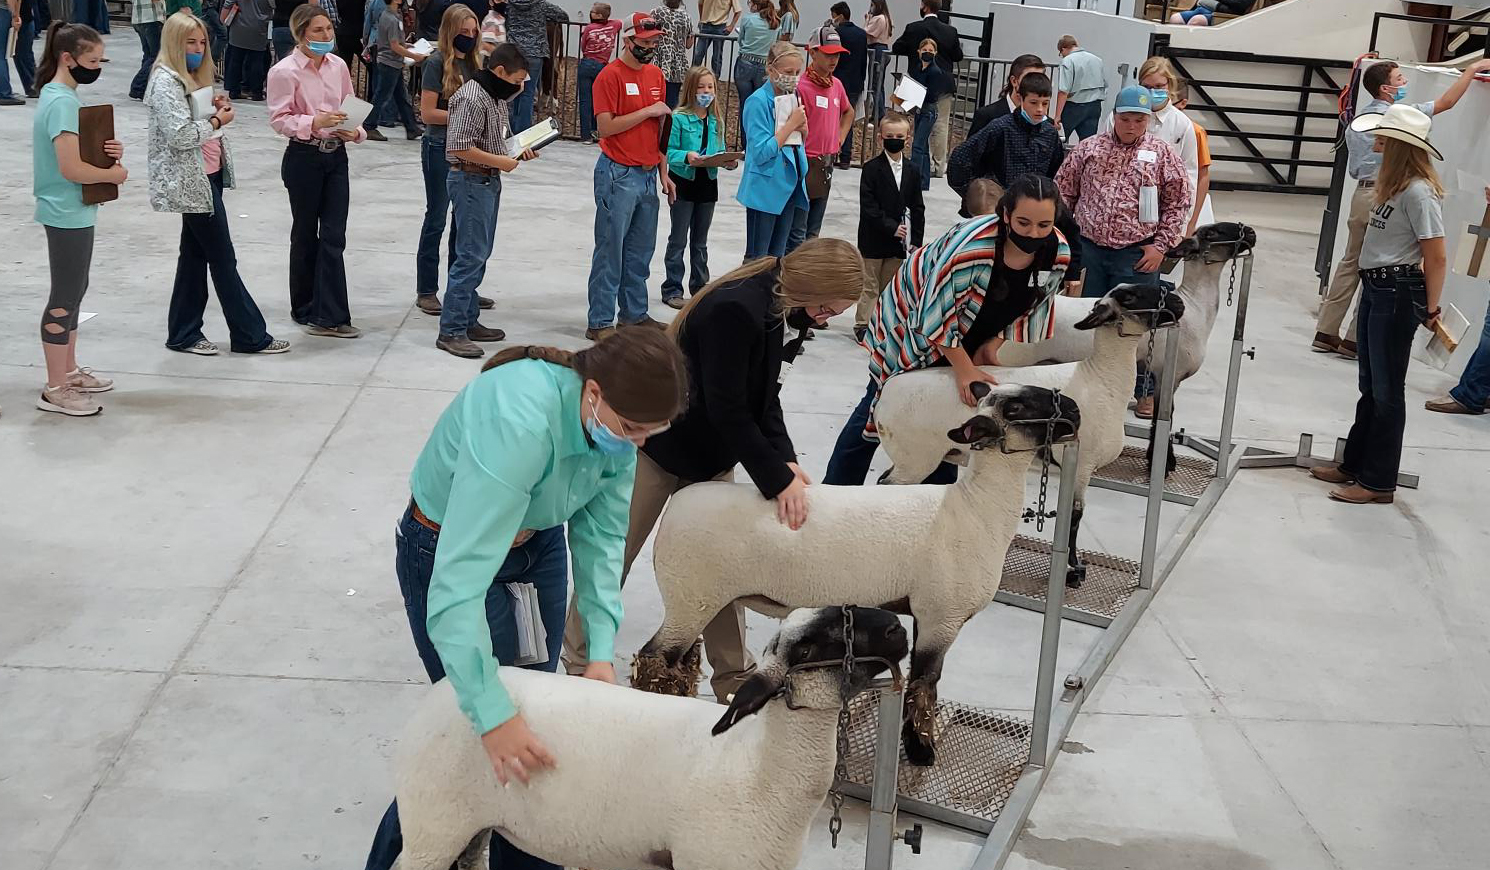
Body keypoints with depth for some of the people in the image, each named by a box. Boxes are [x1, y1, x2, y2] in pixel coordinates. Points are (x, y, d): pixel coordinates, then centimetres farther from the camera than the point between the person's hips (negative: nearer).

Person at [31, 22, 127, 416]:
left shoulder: (62, 95, 10)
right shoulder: (62, 102, -20)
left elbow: (82, 149, 19)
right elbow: (71, 168, -27)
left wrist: (110, 150, -1)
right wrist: (114, 174, -12)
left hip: (72, 212, 10)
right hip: (67, 214, -10)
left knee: (73, 291, 19)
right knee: (65, 297, -3)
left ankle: (68, 370, 31)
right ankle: (55, 391, 5)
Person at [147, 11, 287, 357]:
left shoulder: (193, 76, 15)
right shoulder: (165, 81, -14)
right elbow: (179, 135, -23)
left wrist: (218, 109, 6)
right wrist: (217, 121, -13)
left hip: (208, 175, 10)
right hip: (191, 181, -10)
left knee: (195, 253, 12)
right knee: (223, 259, -4)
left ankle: (184, 334, 18)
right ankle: (251, 336, 3)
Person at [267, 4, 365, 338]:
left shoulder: (338, 65, 3)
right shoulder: (285, 71, -12)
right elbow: (279, 119, -12)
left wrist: (356, 131, -9)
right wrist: (315, 122, -25)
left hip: (336, 157, 4)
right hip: (303, 158, -4)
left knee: (334, 237, 0)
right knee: (306, 235, 8)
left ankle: (329, 316, 3)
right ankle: (306, 310, 23)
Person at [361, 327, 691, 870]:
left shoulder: (616, 423, -18)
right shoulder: (516, 422, -41)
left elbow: (603, 536, -11)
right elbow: (461, 578, -44)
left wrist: (602, 648, -21)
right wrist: (491, 713, -47)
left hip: (538, 545, 6)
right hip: (447, 550, -6)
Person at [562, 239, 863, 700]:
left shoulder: (773, 304, -2)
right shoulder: (735, 309, -31)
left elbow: (764, 395, 2)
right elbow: (727, 409, -29)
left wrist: (785, 459, -12)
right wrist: (776, 479, -25)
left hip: (711, 456, 9)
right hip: (657, 451, -9)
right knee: (614, 559, 7)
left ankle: (735, 679, 23)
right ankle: (578, 665, 22)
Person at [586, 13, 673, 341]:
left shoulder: (655, 74, 12)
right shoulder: (610, 76, -9)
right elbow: (605, 127, -17)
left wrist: (664, 173, 14)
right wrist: (648, 111, -15)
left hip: (648, 175, 7)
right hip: (618, 175, -7)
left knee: (641, 251, 12)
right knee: (610, 251, -3)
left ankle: (635, 314, 23)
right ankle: (600, 323, 2)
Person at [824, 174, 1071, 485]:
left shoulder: (1059, 253, -20)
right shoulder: (969, 244, -41)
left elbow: (1028, 309, -1)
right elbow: (935, 316, -32)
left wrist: (992, 344, -11)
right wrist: (965, 369, -30)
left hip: (969, 338, 5)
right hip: (912, 320, -5)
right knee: (879, 408, 6)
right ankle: (834, 494, 21)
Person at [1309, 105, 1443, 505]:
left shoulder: (1419, 192, -18)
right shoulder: (1393, 186, 9)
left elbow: (1437, 258, -17)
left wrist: (1431, 310, -12)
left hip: (1398, 294, -9)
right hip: (1375, 289, 9)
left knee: (1387, 390, 0)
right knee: (1370, 386, 18)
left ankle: (1378, 481, 9)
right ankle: (1355, 464, 31)